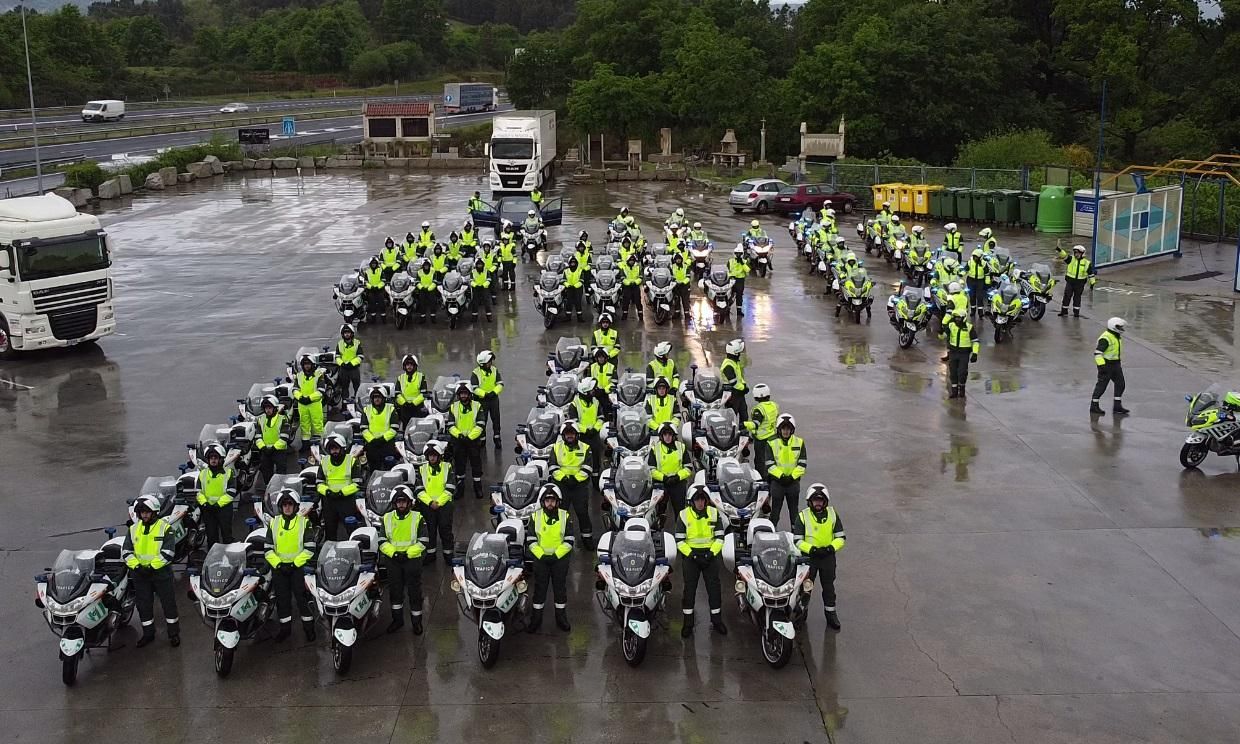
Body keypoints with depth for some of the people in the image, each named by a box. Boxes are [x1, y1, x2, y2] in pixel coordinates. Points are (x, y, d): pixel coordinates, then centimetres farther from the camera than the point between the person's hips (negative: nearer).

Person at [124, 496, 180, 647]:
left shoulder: (164, 528, -7)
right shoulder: (133, 529, 7)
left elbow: (168, 553, -13)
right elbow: (126, 551, 4)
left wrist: (152, 566, -19)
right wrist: (136, 566, -12)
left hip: (161, 572, -4)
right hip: (139, 573, 4)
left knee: (168, 602, 3)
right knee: (143, 605, 11)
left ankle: (174, 633, 15)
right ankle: (148, 633, 26)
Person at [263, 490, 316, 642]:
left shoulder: (304, 522, -2)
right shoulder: (273, 523, 6)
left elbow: (309, 548, -7)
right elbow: (267, 548, 3)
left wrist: (295, 564, -13)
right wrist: (278, 564, -10)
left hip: (299, 567, -3)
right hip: (279, 568, 3)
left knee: (303, 599, -1)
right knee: (282, 599, 9)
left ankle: (309, 627, 11)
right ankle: (285, 627, 21)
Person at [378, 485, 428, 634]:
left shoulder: (418, 518, -2)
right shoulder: (387, 518, 4)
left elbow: (422, 542, -6)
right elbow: (382, 541, 2)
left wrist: (408, 553, -17)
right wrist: (394, 553, -14)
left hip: (413, 559, -2)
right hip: (393, 560, 2)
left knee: (415, 592, 2)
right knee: (394, 591, 11)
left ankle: (416, 621, 14)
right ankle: (397, 619, 25)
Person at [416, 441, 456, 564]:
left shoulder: (447, 468, 4)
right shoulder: (422, 469, 9)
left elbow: (450, 489, -3)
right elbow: (419, 490, 2)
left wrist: (439, 502, -12)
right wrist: (430, 502, -11)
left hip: (444, 503, -2)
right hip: (427, 504, 2)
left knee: (445, 529, -2)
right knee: (429, 530, 4)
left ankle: (448, 554, 8)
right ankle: (430, 554, 14)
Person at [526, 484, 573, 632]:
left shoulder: (565, 517, -2)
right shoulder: (535, 517, -1)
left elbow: (569, 541, -5)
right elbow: (531, 541, -3)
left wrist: (556, 555, -14)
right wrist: (542, 556, -13)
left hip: (560, 558, 0)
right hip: (540, 559, 0)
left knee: (560, 588, 8)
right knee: (539, 588, 6)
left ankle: (561, 617, 21)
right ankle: (536, 619, 16)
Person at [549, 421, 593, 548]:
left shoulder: (585, 448, 5)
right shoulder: (556, 448, 9)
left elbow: (586, 469, -3)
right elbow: (553, 467, 1)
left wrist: (576, 478, -15)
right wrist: (563, 478, -14)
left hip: (580, 484, -1)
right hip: (561, 484, 1)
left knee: (582, 512, -4)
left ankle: (587, 536, 8)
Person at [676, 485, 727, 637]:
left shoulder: (714, 513, -3)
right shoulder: (683, 515, -7)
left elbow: (720, 537, -1)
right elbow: (679, 540, -6)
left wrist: (711, 553, -15)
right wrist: (692, 555, -16)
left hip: (710, 555, 1)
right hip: (691, 556, -1)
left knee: (714, 589, 3)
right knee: (689, 589, 0)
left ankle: (717, 621, 16)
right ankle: (688, 623, 9)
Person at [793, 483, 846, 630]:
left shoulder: (833, 514, -1)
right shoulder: (802, 516, -9)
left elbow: (840, 538, 0)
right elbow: (797, 540, -11)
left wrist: (831, 548, -18)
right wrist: (812, 549, -24)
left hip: (828, 557, 2)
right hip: (808, 556, -2)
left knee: (829, 586, 13)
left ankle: (831, 615, 29)